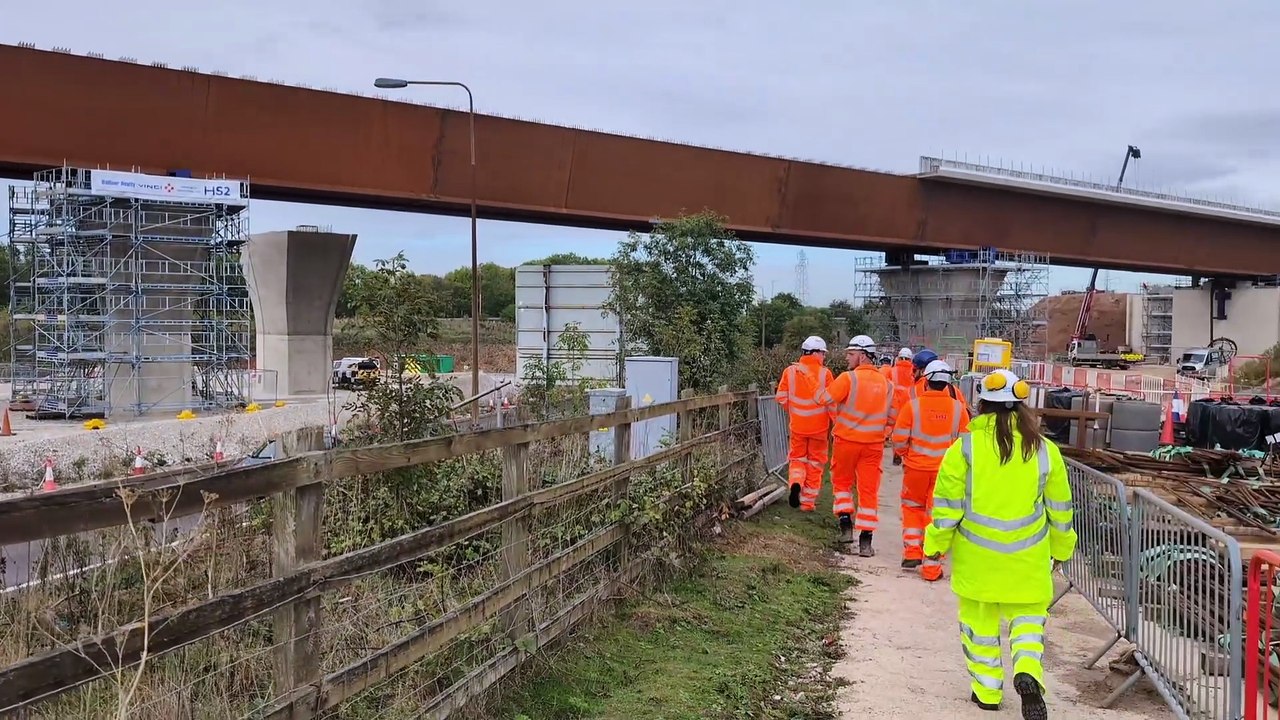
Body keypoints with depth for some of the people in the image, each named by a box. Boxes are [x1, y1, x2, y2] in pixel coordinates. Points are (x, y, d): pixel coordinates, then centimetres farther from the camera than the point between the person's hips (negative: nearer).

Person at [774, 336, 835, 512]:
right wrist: (834, 423, 7)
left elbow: (781, 397, -3)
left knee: (797, 458, 19)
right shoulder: (825, 373, -10)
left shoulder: (790, 371, -5)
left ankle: (795, 482, -10)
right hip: (819, 426, -1)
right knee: (815, 463, 12)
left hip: (797, 425, 1)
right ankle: (808, 502, 14)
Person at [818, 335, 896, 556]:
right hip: (874, 444, 3)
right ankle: (865, 541, 6)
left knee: (842, 482, 18)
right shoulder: (886, 383, 4)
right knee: (869, 490, 6)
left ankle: (846, 525, 9)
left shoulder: (848, 378, -13)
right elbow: (891, 416, 10)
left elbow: (825, 399, -13)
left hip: (847, 440, -3)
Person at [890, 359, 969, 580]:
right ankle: (931, 568, 12)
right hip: (946, 470, 1)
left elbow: (899, 439, -7)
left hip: (916, 467, -1)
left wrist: (903, 454, 14)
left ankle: (912, 552, 16)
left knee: (912, 507, 23)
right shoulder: (958, 408, -4)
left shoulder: (913, 405, -10)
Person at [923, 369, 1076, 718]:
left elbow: (948, 504, -8)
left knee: (980, 620, 14)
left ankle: (987, 690, 22)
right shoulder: (1044, 449, -1)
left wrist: (936, 543, 4)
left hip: (977, 557, -1)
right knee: (1028, 616, 14)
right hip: (1028, 559, 1)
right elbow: (1060, 509, 7)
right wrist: (1062, 548, 21)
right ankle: (1028, 673, -10)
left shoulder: (965, 447, -10)